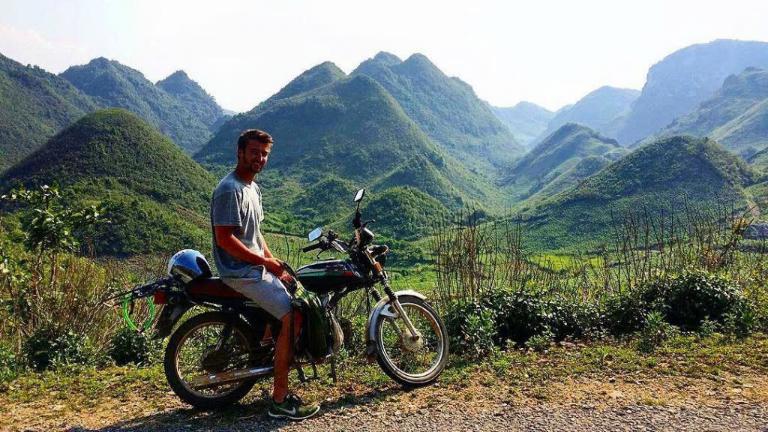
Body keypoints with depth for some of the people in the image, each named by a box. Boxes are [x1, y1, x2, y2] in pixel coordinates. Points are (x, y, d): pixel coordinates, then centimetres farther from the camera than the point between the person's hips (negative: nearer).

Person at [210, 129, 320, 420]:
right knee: (293, 318, -18)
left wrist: (275, 264, 9)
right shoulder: (230, 189, -16)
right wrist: (265, 262, -17)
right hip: (242, 272, -11)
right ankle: (280, 401, -9)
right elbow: (225, 239, -22)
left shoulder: (253, 188, 16)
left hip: (257, 267, 11)